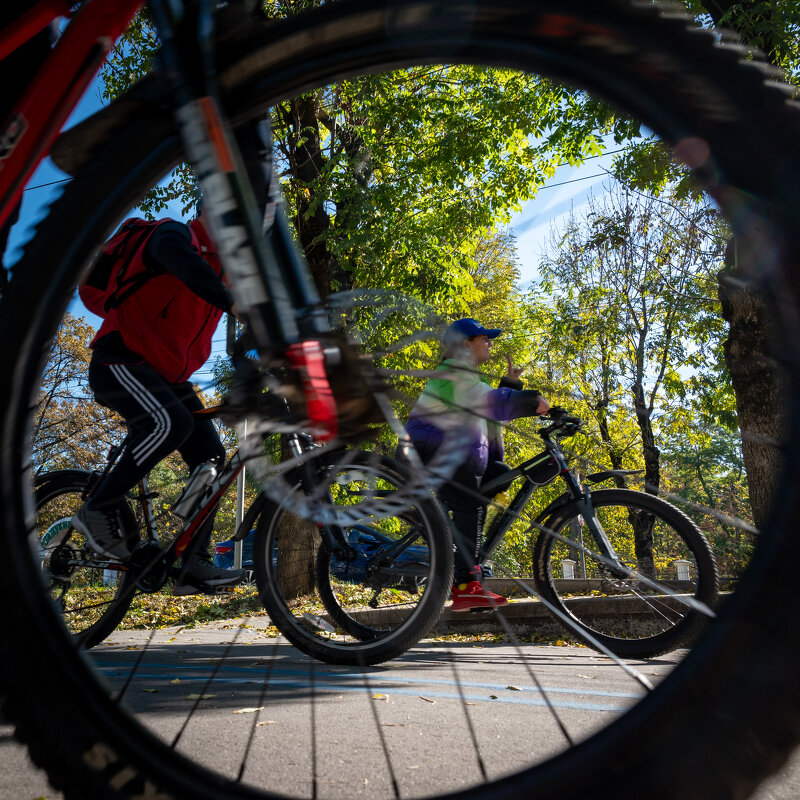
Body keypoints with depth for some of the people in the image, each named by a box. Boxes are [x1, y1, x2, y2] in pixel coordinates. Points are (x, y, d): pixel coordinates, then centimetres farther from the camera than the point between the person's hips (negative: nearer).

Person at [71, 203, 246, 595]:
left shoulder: (222, 267, 15)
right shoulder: (175, 235, -10)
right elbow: (187, 268, -34)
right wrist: (238, 305, -45)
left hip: (166, 375, 8)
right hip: (120, 360, -8)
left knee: (210, 455, -6)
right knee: (171, 423, -33)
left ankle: (194, 563, -5)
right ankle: (97, 509, -15)